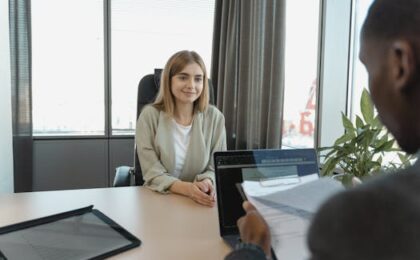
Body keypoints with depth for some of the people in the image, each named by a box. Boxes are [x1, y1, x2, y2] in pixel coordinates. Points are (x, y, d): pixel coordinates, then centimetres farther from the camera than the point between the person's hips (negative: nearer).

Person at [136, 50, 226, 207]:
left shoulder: (215, 117, -2)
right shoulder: (149, 116, -6)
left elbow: (217, 168, 1)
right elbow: (153, 174, -10)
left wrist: (207, 183, -21)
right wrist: (187, 188, -26)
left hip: (201, 201, 2)